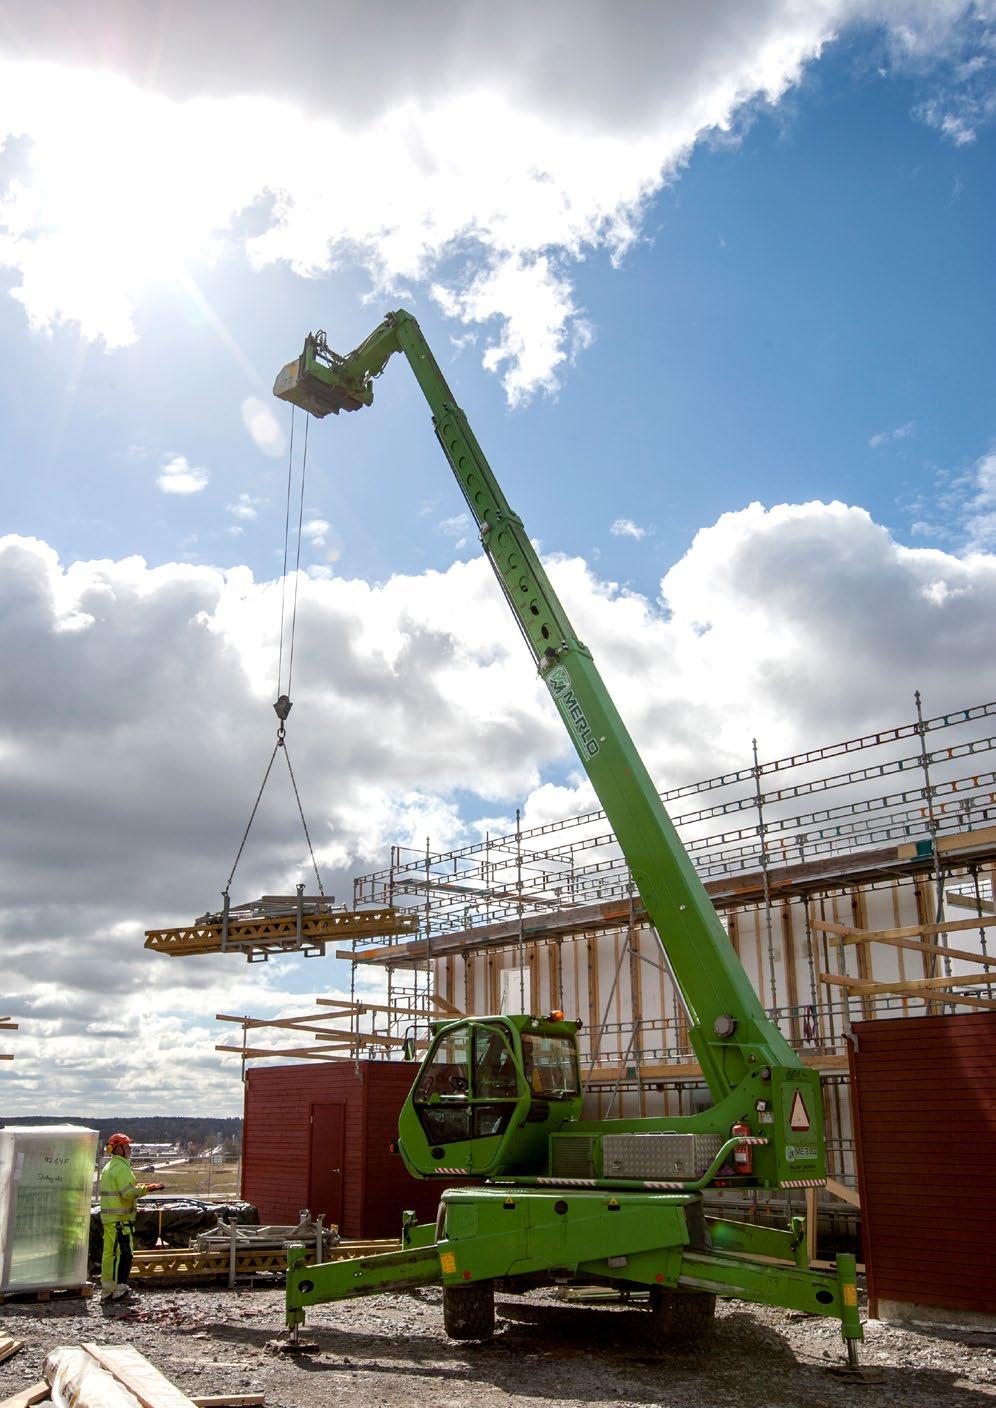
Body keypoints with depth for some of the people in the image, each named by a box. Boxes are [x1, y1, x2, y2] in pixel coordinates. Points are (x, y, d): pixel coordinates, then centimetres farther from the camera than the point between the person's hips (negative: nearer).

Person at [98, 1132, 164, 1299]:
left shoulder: (109, 1166, 18)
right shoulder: (121, 1167, -15)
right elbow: (128, 1192, -23)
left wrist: (140, 1186, 18)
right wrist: (147, 1189, -14)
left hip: (109, 1217, 10)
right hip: (120, 1218, -10)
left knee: (109, 1253, 14)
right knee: (123, 1254, -6)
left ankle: (107, 1288, 20)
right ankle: (117, 1290, -4)